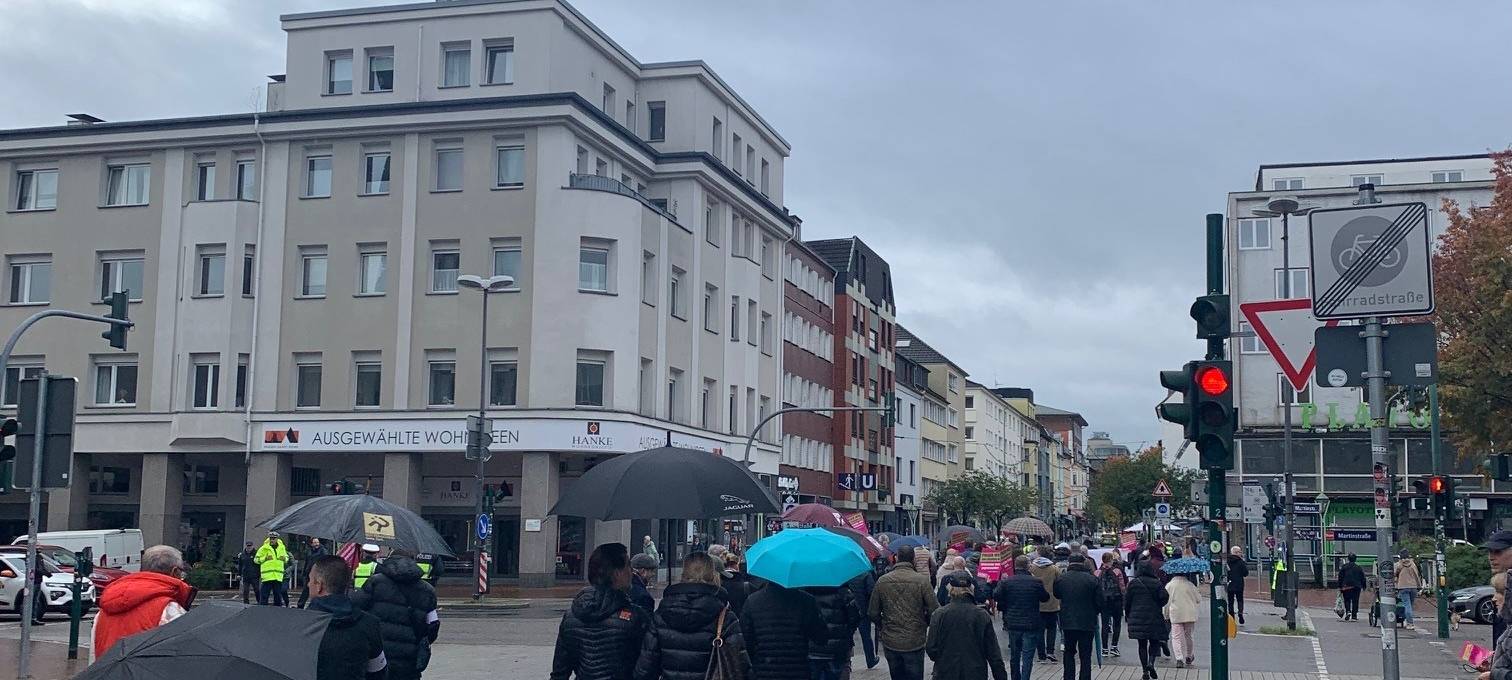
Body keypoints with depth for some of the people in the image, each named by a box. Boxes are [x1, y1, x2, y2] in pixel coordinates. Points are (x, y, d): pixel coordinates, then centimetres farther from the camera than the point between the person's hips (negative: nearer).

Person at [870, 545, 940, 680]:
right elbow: (934, 611, -13)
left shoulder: (882, 581, -3)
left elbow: (872, 613, 0)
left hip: (890, 643, 3)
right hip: (914, 642, -3)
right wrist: (925, 623, 7)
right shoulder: (922, 580, -12)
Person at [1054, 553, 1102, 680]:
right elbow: (1100, 602, -6)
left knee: (1069, 652, 17)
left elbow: (1057, 595, 14)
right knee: (1085, 655, 6)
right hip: (1087, 623, -2)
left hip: (1067, 622, 2)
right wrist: (1094, 613, 11)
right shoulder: (1092, 579, -10)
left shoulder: (1061, 579, -3)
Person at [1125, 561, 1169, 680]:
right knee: (1154, 641, 12)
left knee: (1142, 644, 7)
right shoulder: (1156, 583, -4)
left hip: (1137, 618, 1)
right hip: (1154, 617, -1)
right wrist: (1158, 606, 9)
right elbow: (1164, 596, -11)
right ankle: (1151, 661, -13)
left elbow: (1127, 600, 0)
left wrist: (1127, 614, 14)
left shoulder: (1133, 583, -2)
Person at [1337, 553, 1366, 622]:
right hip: (1356, 587, 2)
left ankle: (1348, 611, -19)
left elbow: (1340, 577, 0)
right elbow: (1363, 578, 11)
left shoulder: (1344, 567, 1)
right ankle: (1354, 616, 3)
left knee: (1347, 600, 5)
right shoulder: (1359, 568, 7)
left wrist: (1340, 587, 5)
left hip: (1346, 586, -2)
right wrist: (1363, 587, 19)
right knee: (1355, 601, 5)